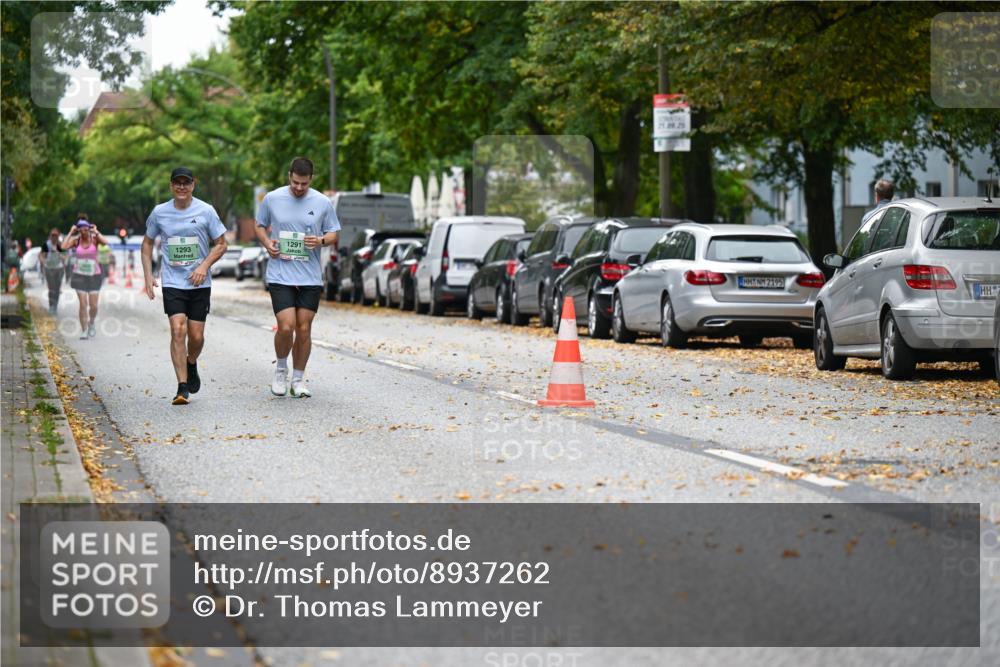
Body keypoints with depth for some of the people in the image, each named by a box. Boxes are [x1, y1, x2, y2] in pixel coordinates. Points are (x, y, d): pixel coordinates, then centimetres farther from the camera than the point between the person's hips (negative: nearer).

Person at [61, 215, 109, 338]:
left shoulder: (94, 238, -4)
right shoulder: (76, 240, -1)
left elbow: (105, 242, -25)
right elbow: (63, 246, -19)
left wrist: (96, 232, -16)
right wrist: (71, 232, -12)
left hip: (94, 275, 0)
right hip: (79, 275, 0)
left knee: (93, 305, -1)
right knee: (83, 304, -7)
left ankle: (92, 322, 30)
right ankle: (83, 331, 2)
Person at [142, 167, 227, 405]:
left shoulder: (206, 211, -2)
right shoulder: (159, 212, 2)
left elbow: (220, 244, 4)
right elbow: (147, 243, 15)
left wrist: (205, 266, -11)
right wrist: (148, 274, 5)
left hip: (200, 284, 0)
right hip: (172, 282, 0)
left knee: (196, 336, 1)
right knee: (178, 330, -15)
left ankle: (191, 364, 37)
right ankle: (182, 388, -12)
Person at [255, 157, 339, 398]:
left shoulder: (323, 203, 2)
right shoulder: (272, 199, 1)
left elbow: (334, 234, 10)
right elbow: (259, 226, 15)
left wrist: (321, 240, -12)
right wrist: (267, 243, -5)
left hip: (310, 278, 1)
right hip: (280, 275, -1)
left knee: (304, 329, 3)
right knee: (286, 327, -13)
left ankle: (298, 380, 18)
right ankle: (281, 369, 14)